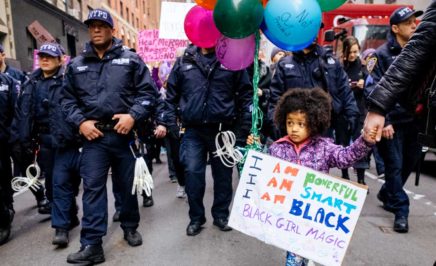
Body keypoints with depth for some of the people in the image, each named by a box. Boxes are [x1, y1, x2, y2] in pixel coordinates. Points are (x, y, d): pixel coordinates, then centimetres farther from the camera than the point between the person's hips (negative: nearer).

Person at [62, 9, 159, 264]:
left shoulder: (131, 59, 3)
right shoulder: (76, 65, 10)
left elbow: (148, 92, -1)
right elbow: (68, 99, 13)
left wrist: (133, 115, -14)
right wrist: (80, 121, -3)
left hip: (124, 133, -1)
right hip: (93, 136, 1)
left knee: (129, 184, 11)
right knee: (92, 187, -2)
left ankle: (130, 227, 33)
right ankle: (92, 245, 3)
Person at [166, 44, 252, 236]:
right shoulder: (184, 61, 5)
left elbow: (245, 94, 1)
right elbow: (171, 94, 9)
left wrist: (244, 126, -6)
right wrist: (171, 123, 2)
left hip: (223, 129, 0)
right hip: (193, 130, 1)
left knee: (223, 173, 10)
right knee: (193, 173, -2)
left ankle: (221, 215, 28)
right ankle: (196, 217, 18)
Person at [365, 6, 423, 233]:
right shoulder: (382, 55, -6)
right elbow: (374, 90, -12)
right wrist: (383, 121, -18)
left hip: (413, 120, 6)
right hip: (392, 121, -6)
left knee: (410, 162, 14)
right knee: (394, 166, 0)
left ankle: (387, 194, 37)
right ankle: (400, 210, 11)